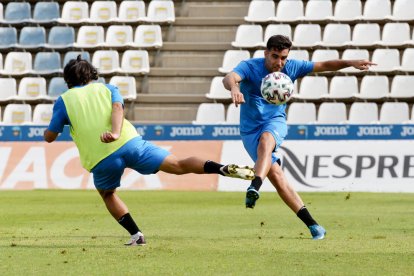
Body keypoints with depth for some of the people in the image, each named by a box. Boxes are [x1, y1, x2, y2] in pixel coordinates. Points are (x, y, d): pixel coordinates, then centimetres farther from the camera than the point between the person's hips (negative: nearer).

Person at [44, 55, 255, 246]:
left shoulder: (63, 100, 15)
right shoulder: (106, 88, 21)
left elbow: (49, 137, 14)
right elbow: (117, 107, -2)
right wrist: (115, 133, -18)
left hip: (100, 160, -1)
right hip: (128, 142, 1)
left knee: (107, 193, 27)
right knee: (178, 165, 0)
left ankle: (136, 235, 13)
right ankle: (223, 169, -21)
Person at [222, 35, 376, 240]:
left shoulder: (291, 67, -3)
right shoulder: (249, 67, -14)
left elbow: (324, 66, 5)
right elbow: (229, 78, -34)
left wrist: (351, 63, -10)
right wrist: (234, 88, -58)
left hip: (275, 122, 1)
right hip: (250, 129, -1)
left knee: (266, 140, -37)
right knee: (275, 175, -13)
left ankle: (254, 188, -58)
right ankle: (312, 224, -10)